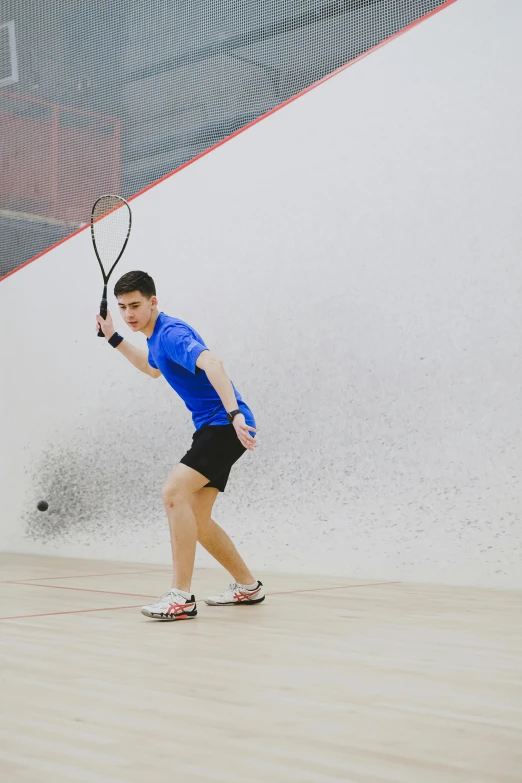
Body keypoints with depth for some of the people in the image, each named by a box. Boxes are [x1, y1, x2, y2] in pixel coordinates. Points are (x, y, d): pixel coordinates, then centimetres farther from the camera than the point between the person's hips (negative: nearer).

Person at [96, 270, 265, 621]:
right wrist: (115, 339, 36)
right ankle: (248, 586, 26)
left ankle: (182, 597, -23)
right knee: (196, 521, 11)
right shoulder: (156, 337, 14)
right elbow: (155, 368, 39)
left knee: (175, 492, -24)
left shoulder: (171, 333, -17)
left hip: (226, 425, -10)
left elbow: (212, 364, -35)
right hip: (211, 427, 10)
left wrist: (234, 413, -46)